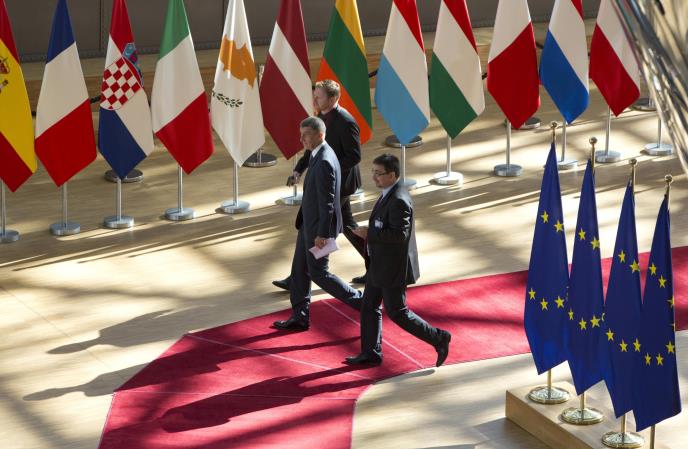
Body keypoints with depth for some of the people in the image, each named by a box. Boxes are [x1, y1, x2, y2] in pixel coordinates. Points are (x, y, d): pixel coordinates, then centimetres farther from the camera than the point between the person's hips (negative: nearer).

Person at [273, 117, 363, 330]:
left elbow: (327, 201, -24)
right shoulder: (319, 155, 5)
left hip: (319, 226, -10)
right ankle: (299, 317, 24)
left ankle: (361, 301, 8)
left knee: (318, 273, 0)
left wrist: (322, 234, -22)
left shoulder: (324, 162, -25)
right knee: (299, 269, 15)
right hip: (309, 223, 10)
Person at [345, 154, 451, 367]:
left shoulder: (398, 201, -25)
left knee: (397, 313, 0)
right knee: (369, 307, 15)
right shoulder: (390, 194, 6)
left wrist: (369, 233, -24)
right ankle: (370, 353, 25)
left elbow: (399, 234, -29)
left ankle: (438, 338, 11)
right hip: (381, 264, 10)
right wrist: (370, 232, 8)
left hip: (393, 268, -10)